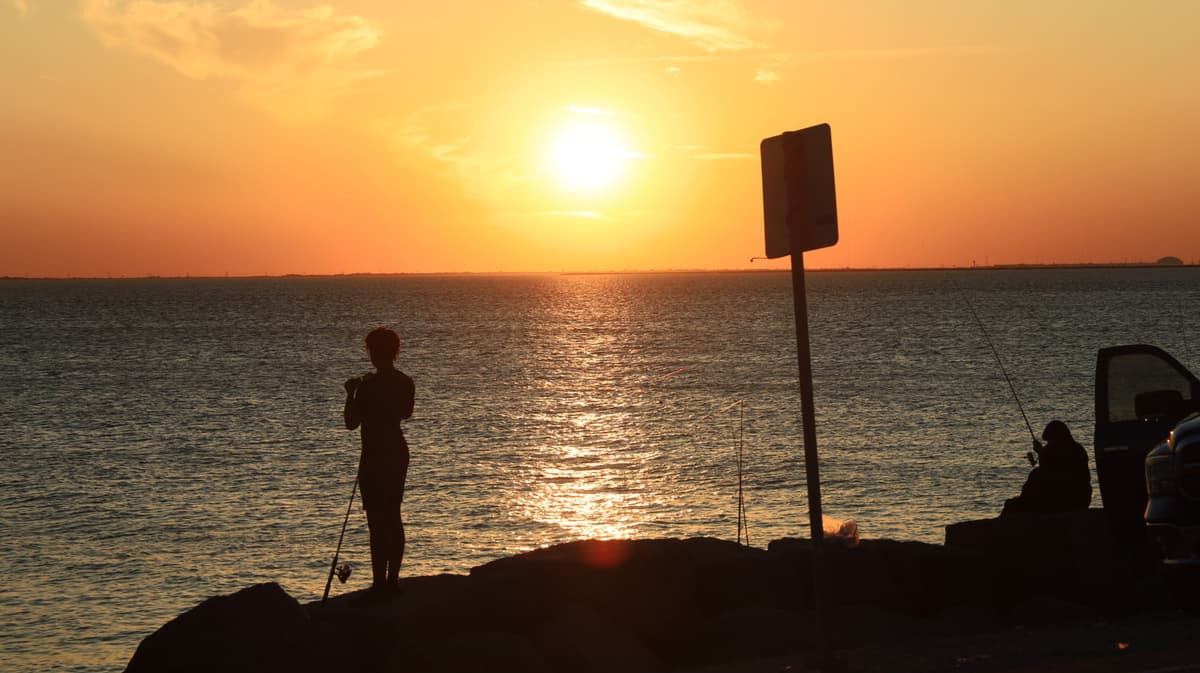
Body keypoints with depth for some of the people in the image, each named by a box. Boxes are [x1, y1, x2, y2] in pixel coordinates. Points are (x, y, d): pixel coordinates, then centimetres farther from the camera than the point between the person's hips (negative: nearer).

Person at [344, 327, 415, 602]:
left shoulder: (369, 386, -19)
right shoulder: (406, 383, 4)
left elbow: (351, 423, -14)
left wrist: (351, 393, 0)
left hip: (375, 456, -8)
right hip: (398, 452, 8)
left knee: (377, 520, -4)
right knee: (393, 517, 15)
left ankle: (380, 584, -4)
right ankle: (392, 580, 21)